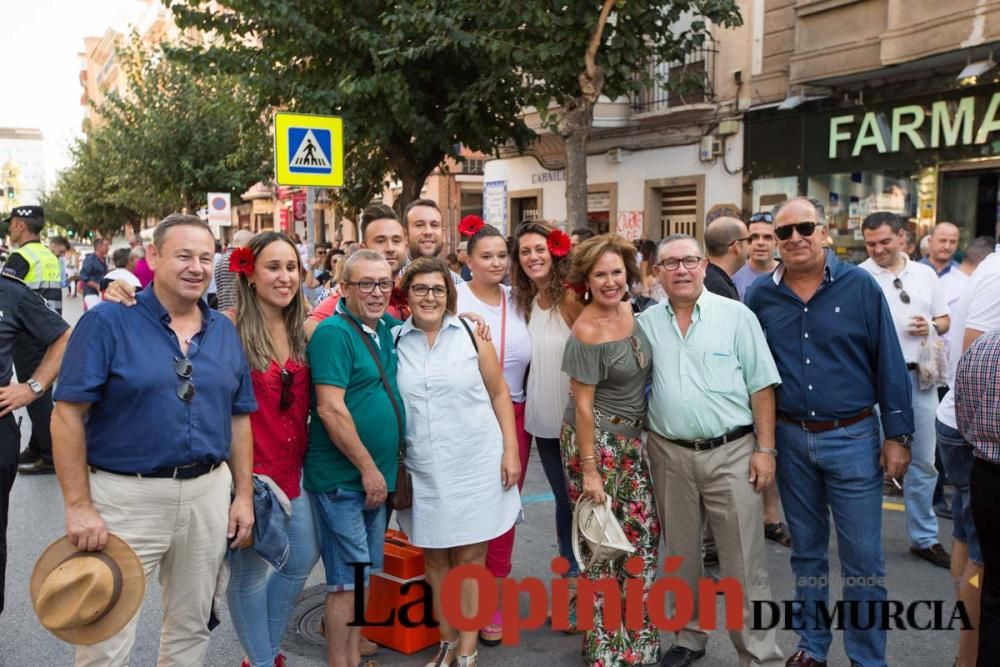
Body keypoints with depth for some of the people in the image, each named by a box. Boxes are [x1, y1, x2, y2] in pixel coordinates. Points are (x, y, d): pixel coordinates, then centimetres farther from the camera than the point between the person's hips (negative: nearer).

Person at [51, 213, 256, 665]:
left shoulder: (224, 332, 7)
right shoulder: (108, 322, -9)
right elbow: (68, 415, -11)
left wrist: (244, 496, 7)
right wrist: (78, 506, -15)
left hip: (209, 495, 5)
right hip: (126, 496, -4)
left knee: (191, 629, 18)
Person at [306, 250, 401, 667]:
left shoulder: (387, 328, 7)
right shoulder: (334, 332, -15)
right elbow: (330, 409, -21)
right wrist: (368, 468, -16)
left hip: (374, 476, 8)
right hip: (341, 479, -8)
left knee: (365, 574, 16)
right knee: (348, 580, 0)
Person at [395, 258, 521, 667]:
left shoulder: (470, 335, -1)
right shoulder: (394, 342, 1)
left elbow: (499, 393, 3)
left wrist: (510, 450, -3)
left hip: (475, 464, -1)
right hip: (424, 470, 1)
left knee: (470, 557, 6)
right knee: (435, 557, 13)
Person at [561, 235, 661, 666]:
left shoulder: (630, 310, 2)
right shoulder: (586, 333, -19)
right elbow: (583, 404, -17)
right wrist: (589, 470, -15)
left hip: (631, 439, 7)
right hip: (596, 441, -7)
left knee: (642, 535, 9)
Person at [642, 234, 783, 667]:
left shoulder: (736, 315, -3)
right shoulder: (645, 324, 5)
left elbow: (761, 386, -3)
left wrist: (766, 449, -7)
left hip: (731, 452, -3)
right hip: (669, 454, 3)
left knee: (744, 563, 1)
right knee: (681, 555, 16)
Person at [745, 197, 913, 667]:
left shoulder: (860, 286, -6)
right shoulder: (760, 296, 0)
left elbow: (889, 364, -4)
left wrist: (897, 435, -6)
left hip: (852, 438, -2)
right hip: (789, 439, 3)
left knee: (862, 559, 5)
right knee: (806, 552, 17)